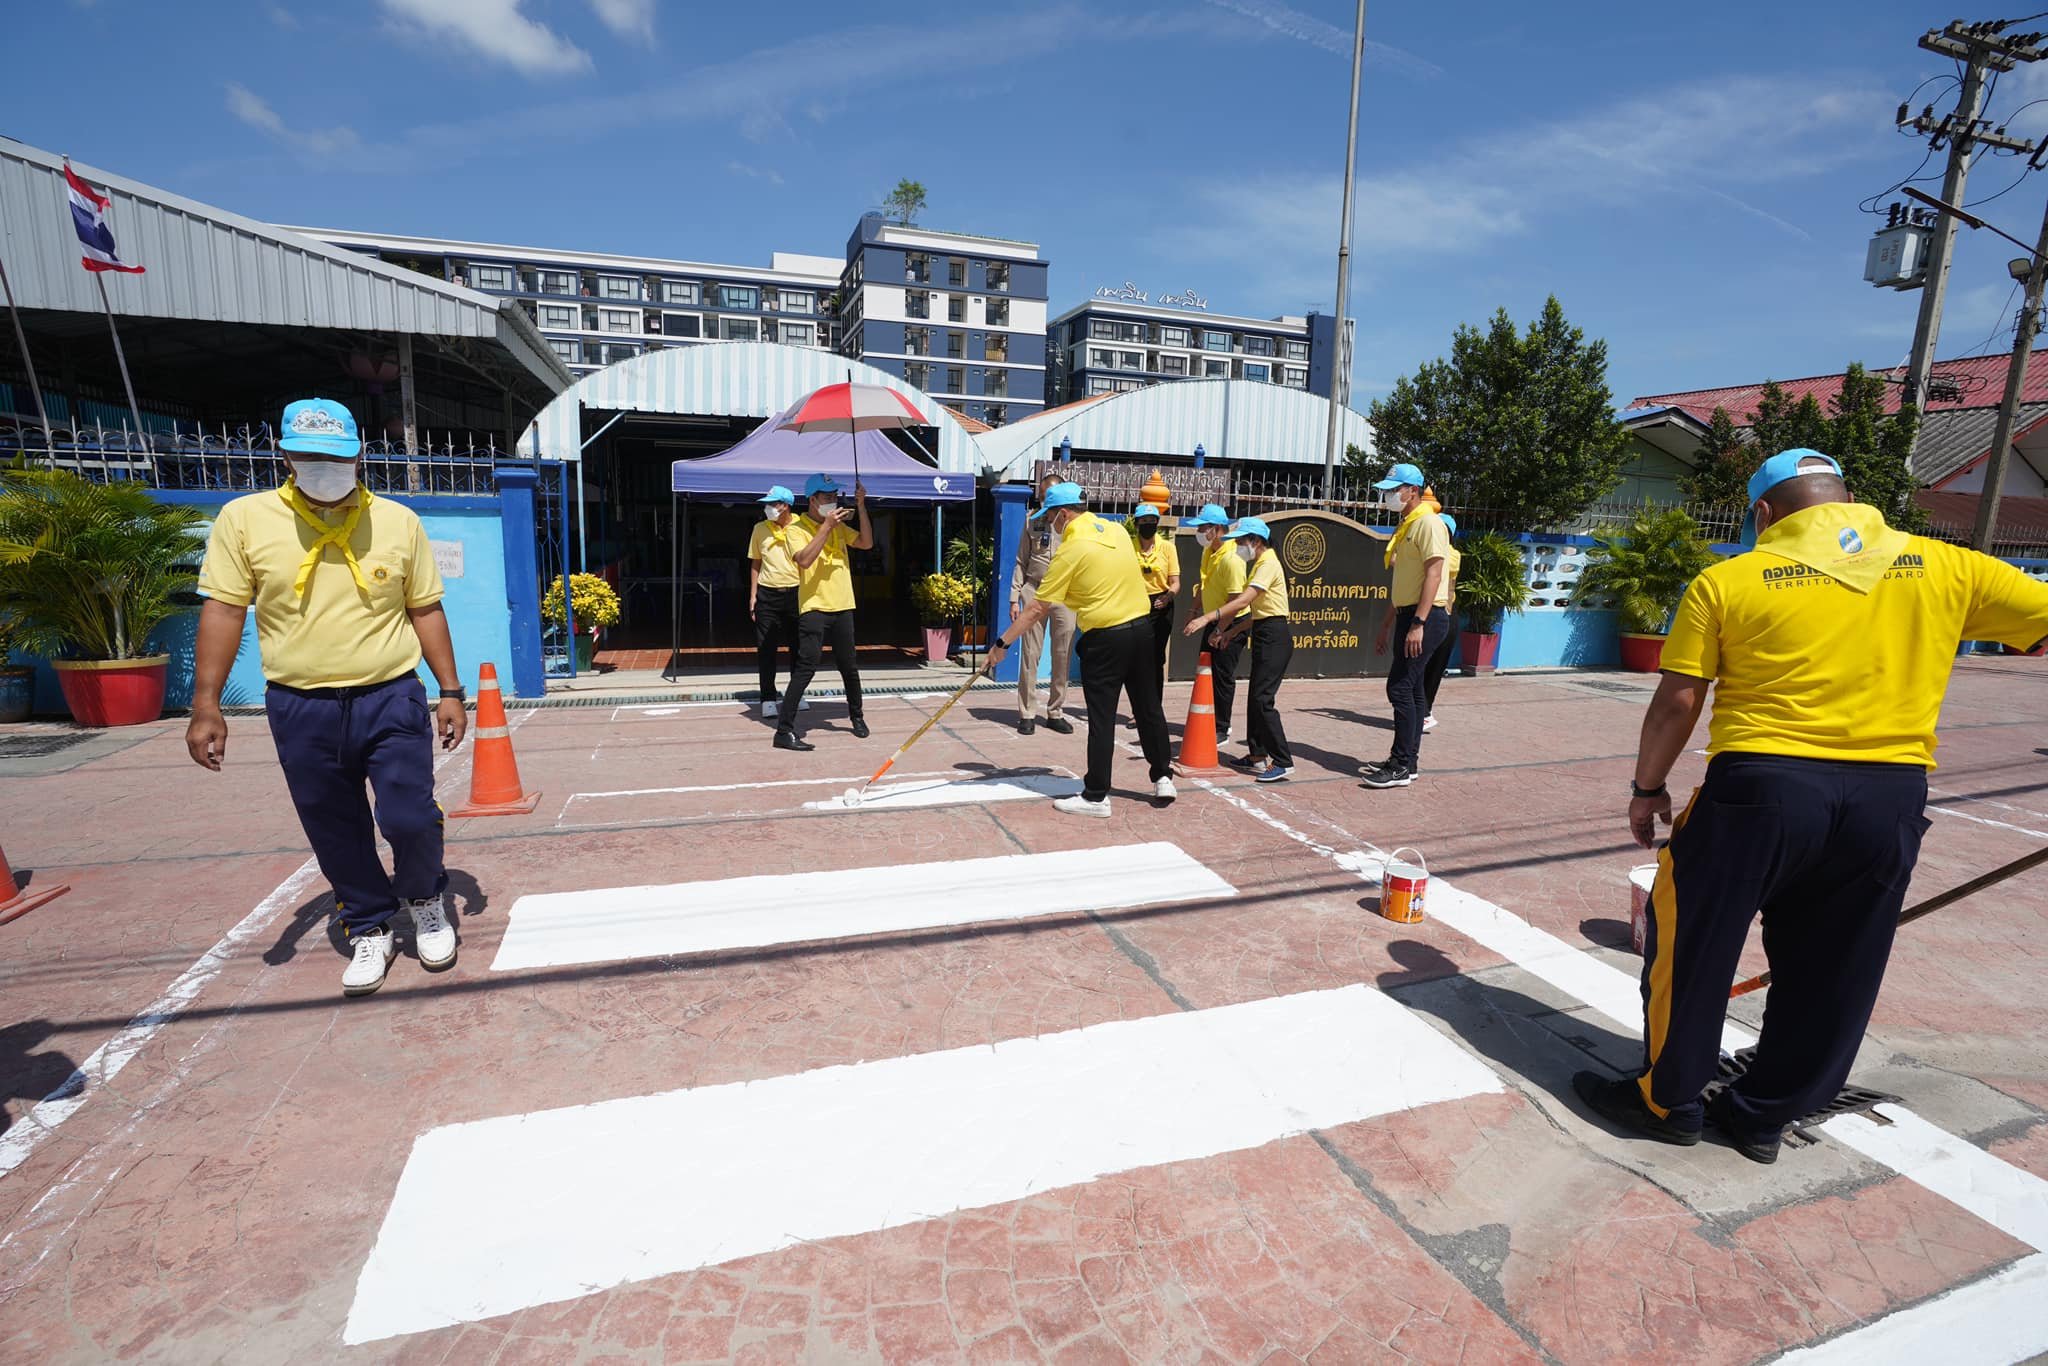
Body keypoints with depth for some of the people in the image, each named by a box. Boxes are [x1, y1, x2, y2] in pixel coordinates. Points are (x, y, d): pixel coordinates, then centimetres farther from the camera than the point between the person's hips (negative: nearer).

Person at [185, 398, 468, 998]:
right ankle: (369, 929, 31)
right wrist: (206, 706, -4)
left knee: (410, 819, -5)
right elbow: (224, 612, 1)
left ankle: (424, 898, 26)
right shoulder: (245, 519, 0)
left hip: (391, 699, -1)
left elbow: (426, 610, 4)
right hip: (301, 710, 1)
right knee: (336, 834, 11)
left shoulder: (398, 521, 1)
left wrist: (451, 691, 2)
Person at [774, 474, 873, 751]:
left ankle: (857, 716, 35)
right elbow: (804, 560, -22)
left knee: (849, 666, 15)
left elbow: (866, 543, 3)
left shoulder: (839, 527, 13)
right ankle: (784, 731, -9)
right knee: (805, 668, -12)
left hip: (843, 607, 6)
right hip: (813, 609, -6)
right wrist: (826, 526, -21)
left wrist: (861, 507, -3)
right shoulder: (797, 529, -6)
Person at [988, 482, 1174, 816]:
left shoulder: (1071, 550, -12)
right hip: (1141, 626, 7)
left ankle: (1096, 796, 8)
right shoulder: (1118, 531, 7)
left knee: (1102, 719, 0)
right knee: (1148, 707, 16)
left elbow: (1037, 609, -12)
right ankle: (1163, 778, 27)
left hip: (1105, 637, -7)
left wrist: (1002, 643, -4)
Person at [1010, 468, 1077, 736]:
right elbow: (1021, 562, 10)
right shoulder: (1032, 521, 8)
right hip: (1034, 592, 1)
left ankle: (1056, 712, 15)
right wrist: (1014, 598, 4)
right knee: (1030, 654, 0)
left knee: (1063, 657, 3)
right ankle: (1027, 713, 8)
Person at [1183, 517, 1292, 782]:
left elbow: (1243, 601, -26)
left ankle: (1283, 762, -9)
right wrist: (1231, 631, 14)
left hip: (1274, 638, -10)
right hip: (1263, 636, 10)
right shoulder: (1259, 564, 17)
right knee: (1256, 698, 13)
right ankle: (1258, 755, 22)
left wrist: (1208, 618, -30)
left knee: (1263, 700, -12)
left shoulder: (1268, 564, -13)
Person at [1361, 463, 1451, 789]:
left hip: (1426, 617, -10)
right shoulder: (1406, 526, 19)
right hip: (1408, 616, 10)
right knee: (1410, 689, 12)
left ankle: (1402, 767, -6)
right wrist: (1386, 624, 20)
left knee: (1400, 687, -11)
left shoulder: (1428, 522, -11)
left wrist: (1418, 624, -26)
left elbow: (1433, 574, -19)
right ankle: (1408, 761, 18)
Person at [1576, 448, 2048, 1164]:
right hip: (1891, 797, 4)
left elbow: (1677, 702, -3)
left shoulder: (1729, 581, -2)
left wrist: (1647, 790, 7)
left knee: (1691, 942, 12)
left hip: (1762, 787, -4)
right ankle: (1764, 1114, 30)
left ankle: (1668, 1100, 23)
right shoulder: (1948, 568, 7)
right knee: (1830, 971, 17)